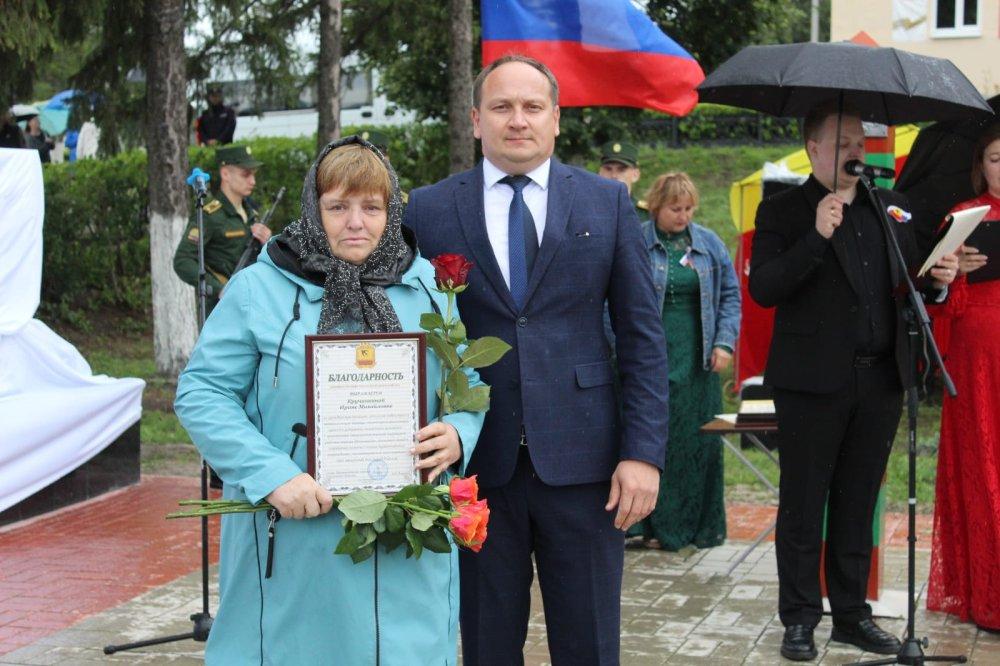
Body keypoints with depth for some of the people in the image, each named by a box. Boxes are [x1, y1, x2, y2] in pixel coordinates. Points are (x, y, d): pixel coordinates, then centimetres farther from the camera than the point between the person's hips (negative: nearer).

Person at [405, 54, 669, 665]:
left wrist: (644, 452, -5)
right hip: (476, 461, 0)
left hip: (580, 458, 0)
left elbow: (643, 336, 2)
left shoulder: (608, 202, 4)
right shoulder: (429, 209, 4)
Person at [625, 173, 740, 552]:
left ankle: (700, 525, 16)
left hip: (697, 360, 3)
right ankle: (647, 525, 4)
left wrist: (724, 342, 2)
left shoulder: (709, 244, 10)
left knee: (700, 441, 6)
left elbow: (730, 294, 13)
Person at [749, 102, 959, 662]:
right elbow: (762, 289, -13)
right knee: (804, 505, 4)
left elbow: (908, 281, 17)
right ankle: (800, 619, 15)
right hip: (814, 382, -4)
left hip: (881, 379, 5)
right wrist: (816, 238, -22)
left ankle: (852, 614, 23)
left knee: (858, 504, 13)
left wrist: (937, 280, -5)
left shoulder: (891, 208, 14)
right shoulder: (783, 211, -2)